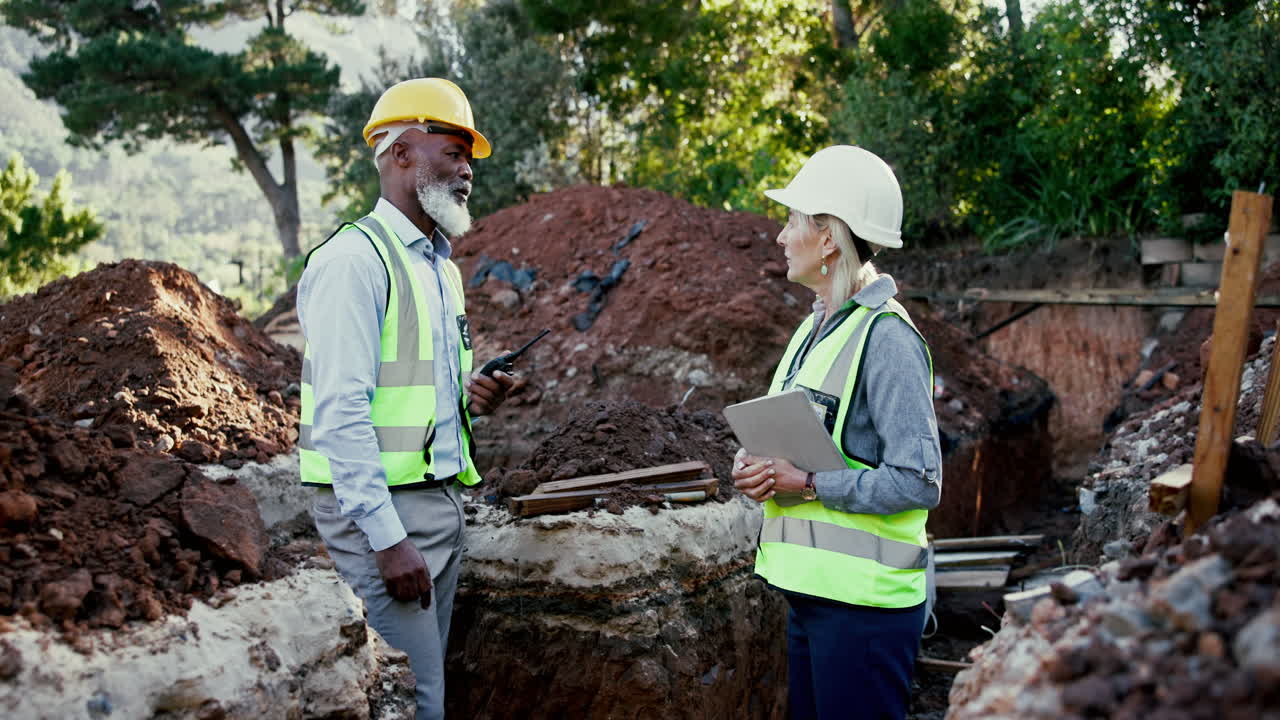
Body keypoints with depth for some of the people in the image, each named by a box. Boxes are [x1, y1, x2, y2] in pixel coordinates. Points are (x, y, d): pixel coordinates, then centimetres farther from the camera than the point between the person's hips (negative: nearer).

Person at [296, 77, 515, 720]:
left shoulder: (442, 267, 17)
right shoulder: (354, 259, -12)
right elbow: (341, 412, -18)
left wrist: (472, 397, 2)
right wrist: (388, 539, -21)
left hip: (443, 499, 9)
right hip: (379, 505, -9)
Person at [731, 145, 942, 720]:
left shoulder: (885, 338, -16)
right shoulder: (818, 326, 12)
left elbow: (919, 482, -21)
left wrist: (807, 484, -19)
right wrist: (754, 465, 0)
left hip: (861, 601, -9)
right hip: (807, 587, 9)